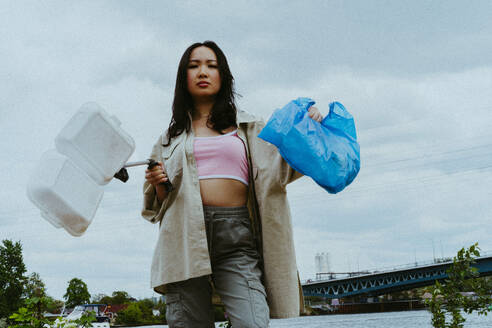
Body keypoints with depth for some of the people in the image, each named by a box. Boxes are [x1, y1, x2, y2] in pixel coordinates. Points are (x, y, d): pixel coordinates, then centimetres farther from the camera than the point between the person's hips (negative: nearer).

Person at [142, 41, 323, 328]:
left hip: (237, 238, -1)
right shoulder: (172, 137, 22)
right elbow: (157, 207, 23)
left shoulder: (249, 128, 20)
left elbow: (279, 170, 5)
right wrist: (158, 185, 0)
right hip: (185, 234, 1)